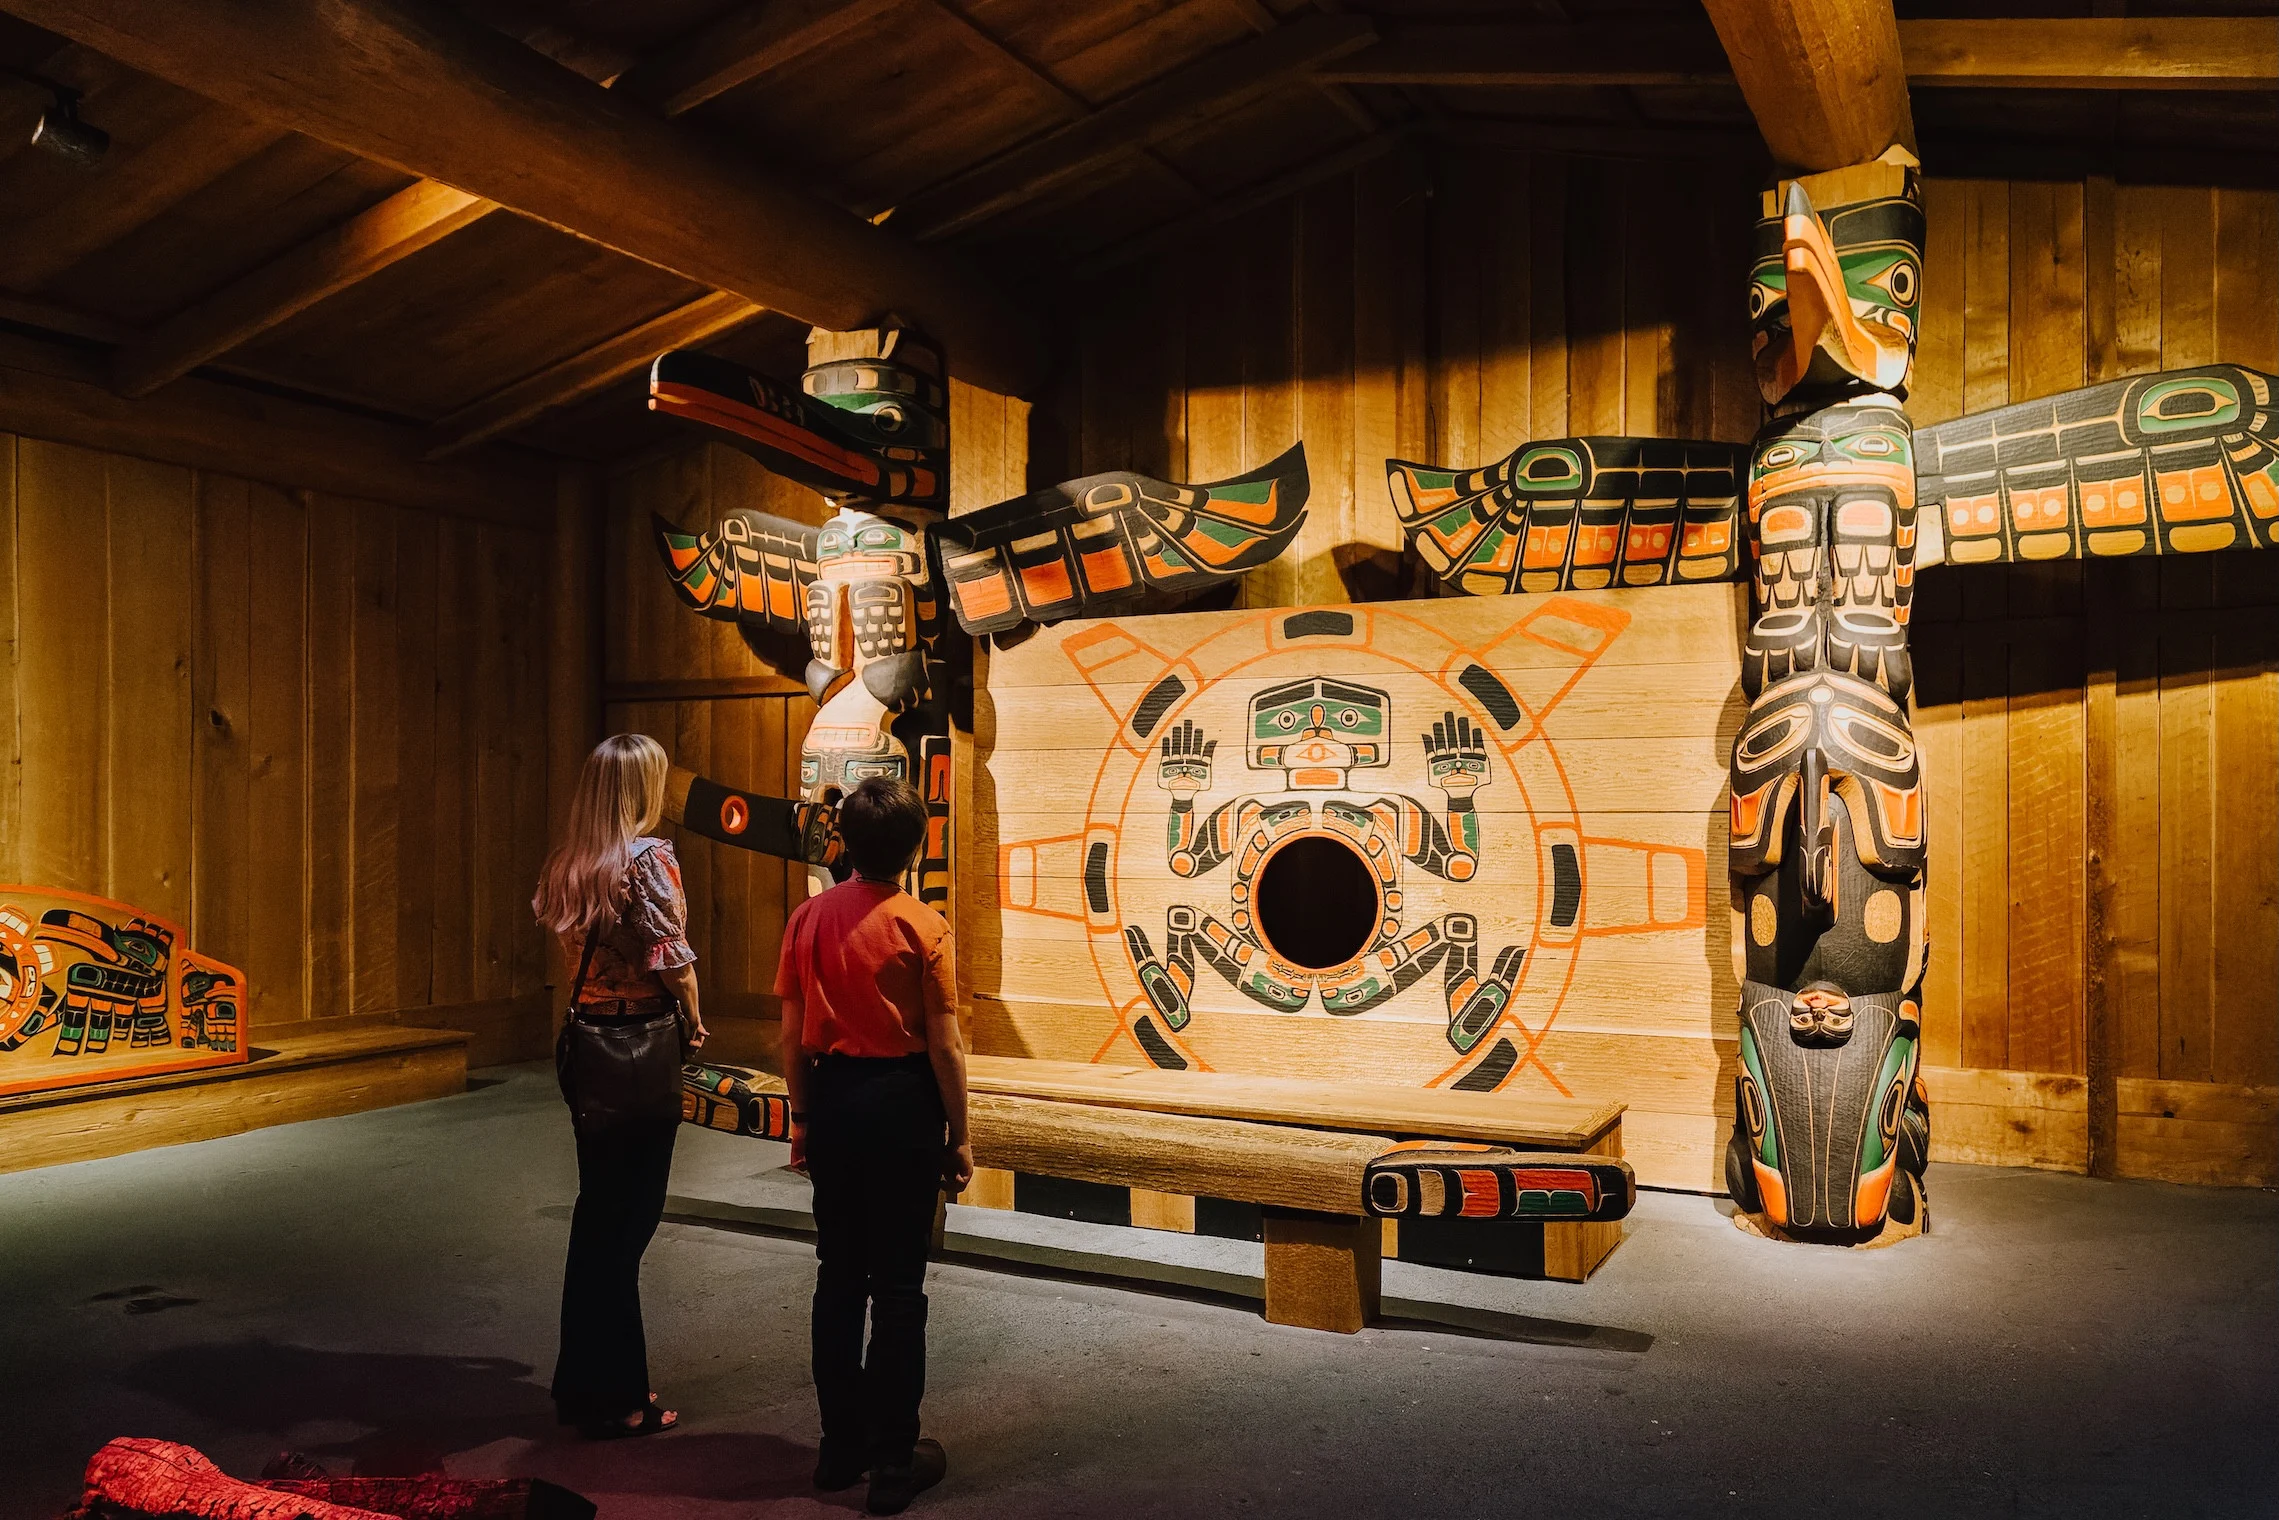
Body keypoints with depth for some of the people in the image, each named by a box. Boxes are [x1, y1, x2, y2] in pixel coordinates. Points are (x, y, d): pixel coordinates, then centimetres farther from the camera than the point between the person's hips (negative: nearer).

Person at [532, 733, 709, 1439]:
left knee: (598, 1213, 17)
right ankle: (615, 1400, 12)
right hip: (642, 1047, -7)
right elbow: (671, 958, -18)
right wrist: (694, 1024, 0)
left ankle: (584, 1383, 29)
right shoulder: (648, 858, -14)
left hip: (583, 1042, 7)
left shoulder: (566, 864, 7)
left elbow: (569, 946, 7)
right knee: (627, 1221, 2)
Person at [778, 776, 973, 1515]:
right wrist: (958, 1135, 0)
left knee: (838, 1275, 15)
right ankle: (893, 1460, 13)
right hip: (901, 1102, -4)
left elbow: (793, 1034, 4)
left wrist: (801, 1116, 15)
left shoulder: (809, 918, -1)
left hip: (831, 1099, 4)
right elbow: (944, 1045, -10)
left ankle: (840, 1446, 26)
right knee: (898, 1285, 5)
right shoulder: (921, 926, -12)